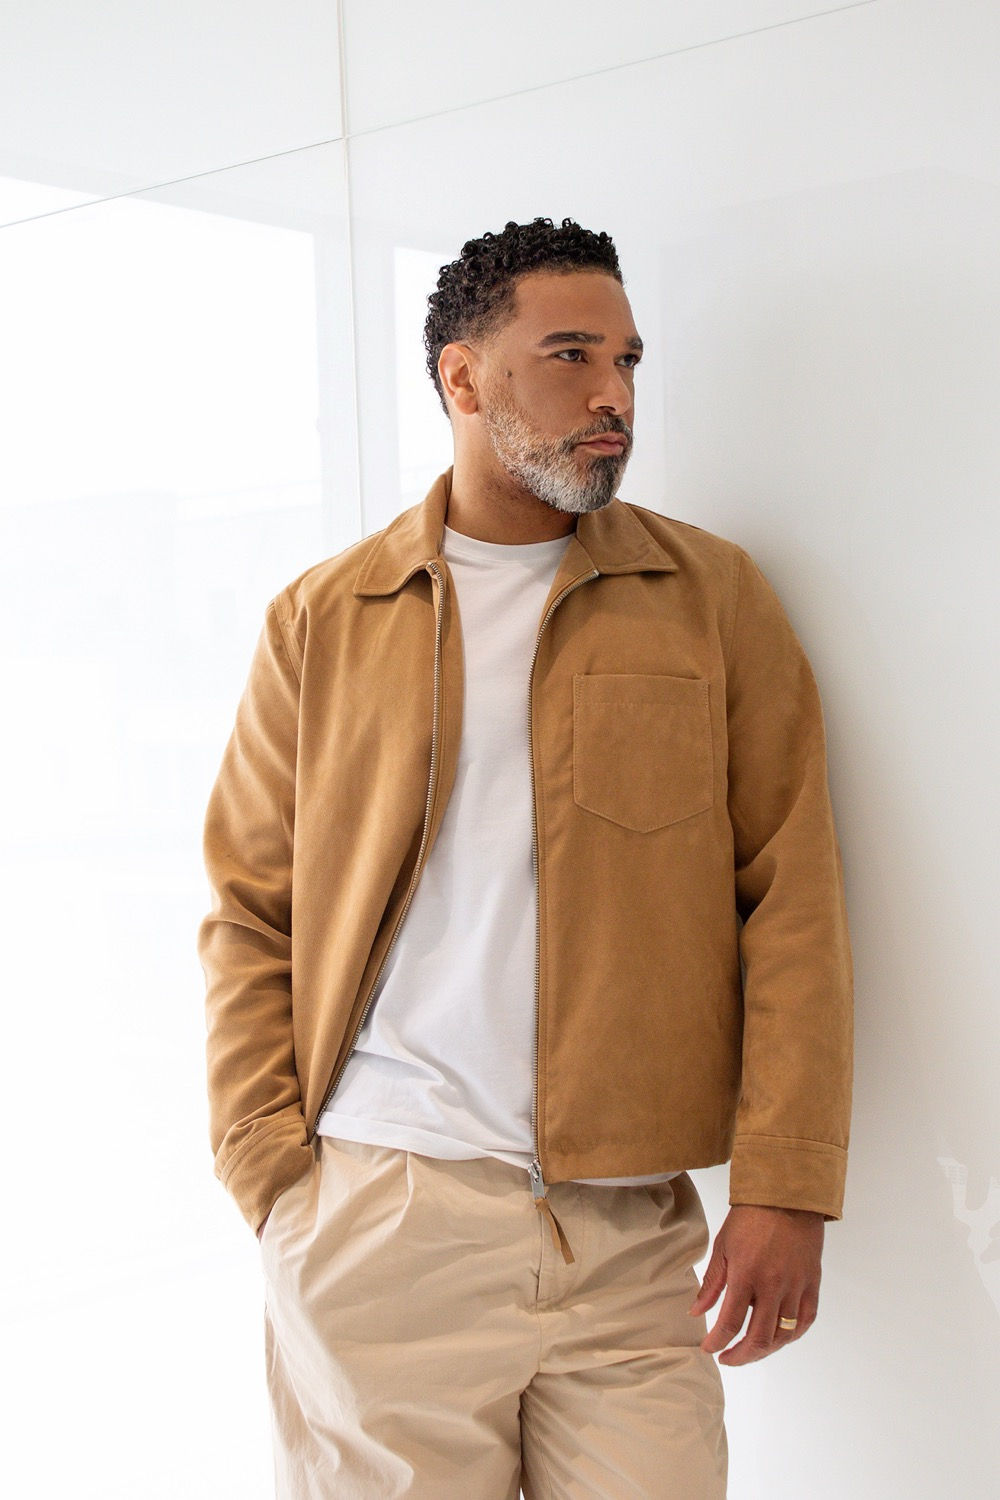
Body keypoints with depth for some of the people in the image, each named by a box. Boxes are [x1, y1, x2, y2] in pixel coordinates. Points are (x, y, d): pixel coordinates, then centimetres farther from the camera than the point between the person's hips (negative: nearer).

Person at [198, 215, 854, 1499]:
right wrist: (273, 1177, -3)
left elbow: (792, 903, 1)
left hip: (630, 1229, 1)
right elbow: (250, 919, 6)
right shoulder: (322, 620, 6)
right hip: (379, 1219, 0)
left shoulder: (713, 596, 6)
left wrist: (784, 1189, -5)